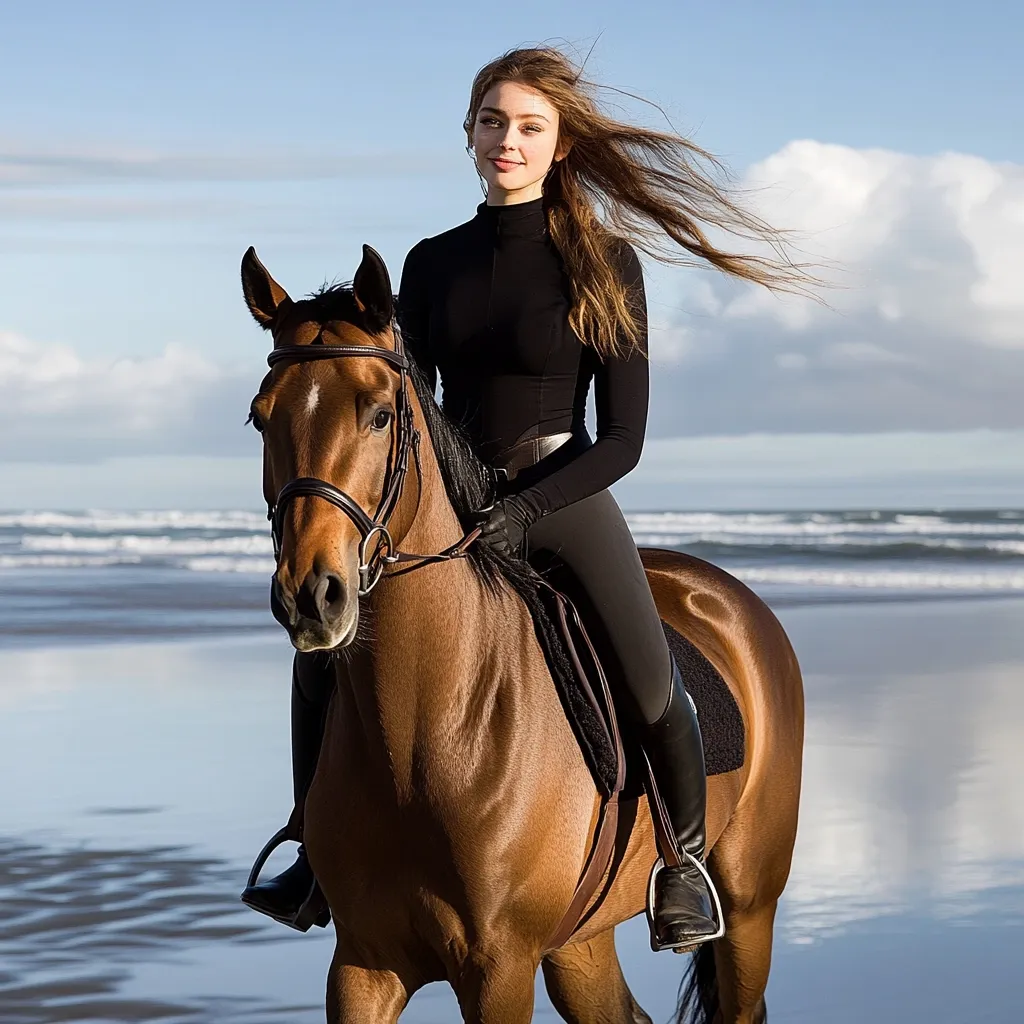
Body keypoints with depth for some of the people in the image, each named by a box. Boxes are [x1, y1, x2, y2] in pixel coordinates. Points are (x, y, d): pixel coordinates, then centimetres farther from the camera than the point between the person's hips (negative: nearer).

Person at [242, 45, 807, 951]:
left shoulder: (605, 262, -4)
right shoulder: (433, 263, 7)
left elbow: (623, 438, -7)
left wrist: (527, 510, -19)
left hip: (565, 498, -4)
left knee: (652, 687, -20)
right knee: (322, 648, -5)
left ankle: (688, 854, 9)